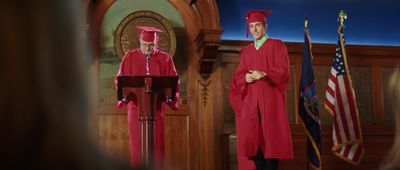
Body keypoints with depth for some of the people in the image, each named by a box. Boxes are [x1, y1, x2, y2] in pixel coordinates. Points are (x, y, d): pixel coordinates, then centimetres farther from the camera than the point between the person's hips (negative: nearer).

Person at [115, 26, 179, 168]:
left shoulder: (165, 58, 4)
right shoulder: (130, 57, 5)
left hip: (156, 106, 0)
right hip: (136, 105, 0)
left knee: (156, 142, 2)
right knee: (137, 142, 2)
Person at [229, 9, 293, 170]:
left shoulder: (276, 45, 6)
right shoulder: (246, 51, 18)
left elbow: (283, 70, -5)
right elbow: (237, 75, 11)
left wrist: (264, 74, -19)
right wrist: (245, 77, -11)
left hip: (270, 99, -4)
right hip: (250, 100, 4)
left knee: (270, 137, -7)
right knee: (252, 137, -2)